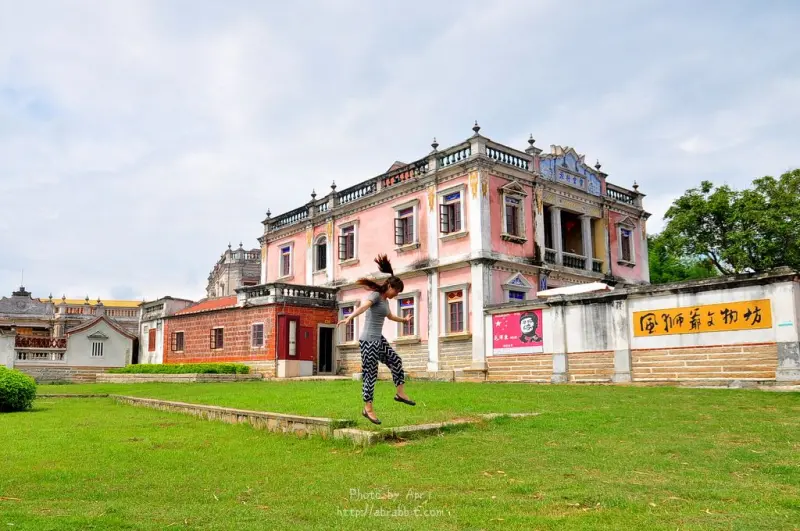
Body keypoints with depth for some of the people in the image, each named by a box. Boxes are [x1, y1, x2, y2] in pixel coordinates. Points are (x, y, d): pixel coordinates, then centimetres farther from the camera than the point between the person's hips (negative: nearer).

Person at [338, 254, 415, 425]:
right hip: (368, 340, -9)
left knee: (396, 361, 11)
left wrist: (404, 320, 54)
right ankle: (368, 408, 5)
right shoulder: (375, 295, -13)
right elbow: (363, 307, -35)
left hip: (379, 339, 9)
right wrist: (350, 317, -53)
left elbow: (390, 316, 37)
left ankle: (400, 393, 22)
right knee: (370, 374, -4)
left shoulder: (385, 300, 15)